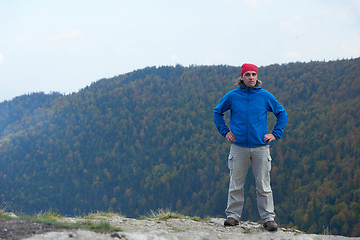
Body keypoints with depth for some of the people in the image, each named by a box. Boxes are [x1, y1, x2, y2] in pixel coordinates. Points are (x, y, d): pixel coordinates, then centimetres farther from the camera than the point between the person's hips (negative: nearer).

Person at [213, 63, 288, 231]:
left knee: (264, 185, 1)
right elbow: (217, 112, 17)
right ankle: (233, 215, 13)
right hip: (239, 146, 0)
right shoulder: (232, 96, 2)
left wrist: (275, 134, 6)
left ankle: (268, 218, 7)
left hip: (261, 146, 0)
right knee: (235, 184, 4)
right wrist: (225, 131, 8)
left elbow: (282, 113, 14)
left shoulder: (265, 96, 3)